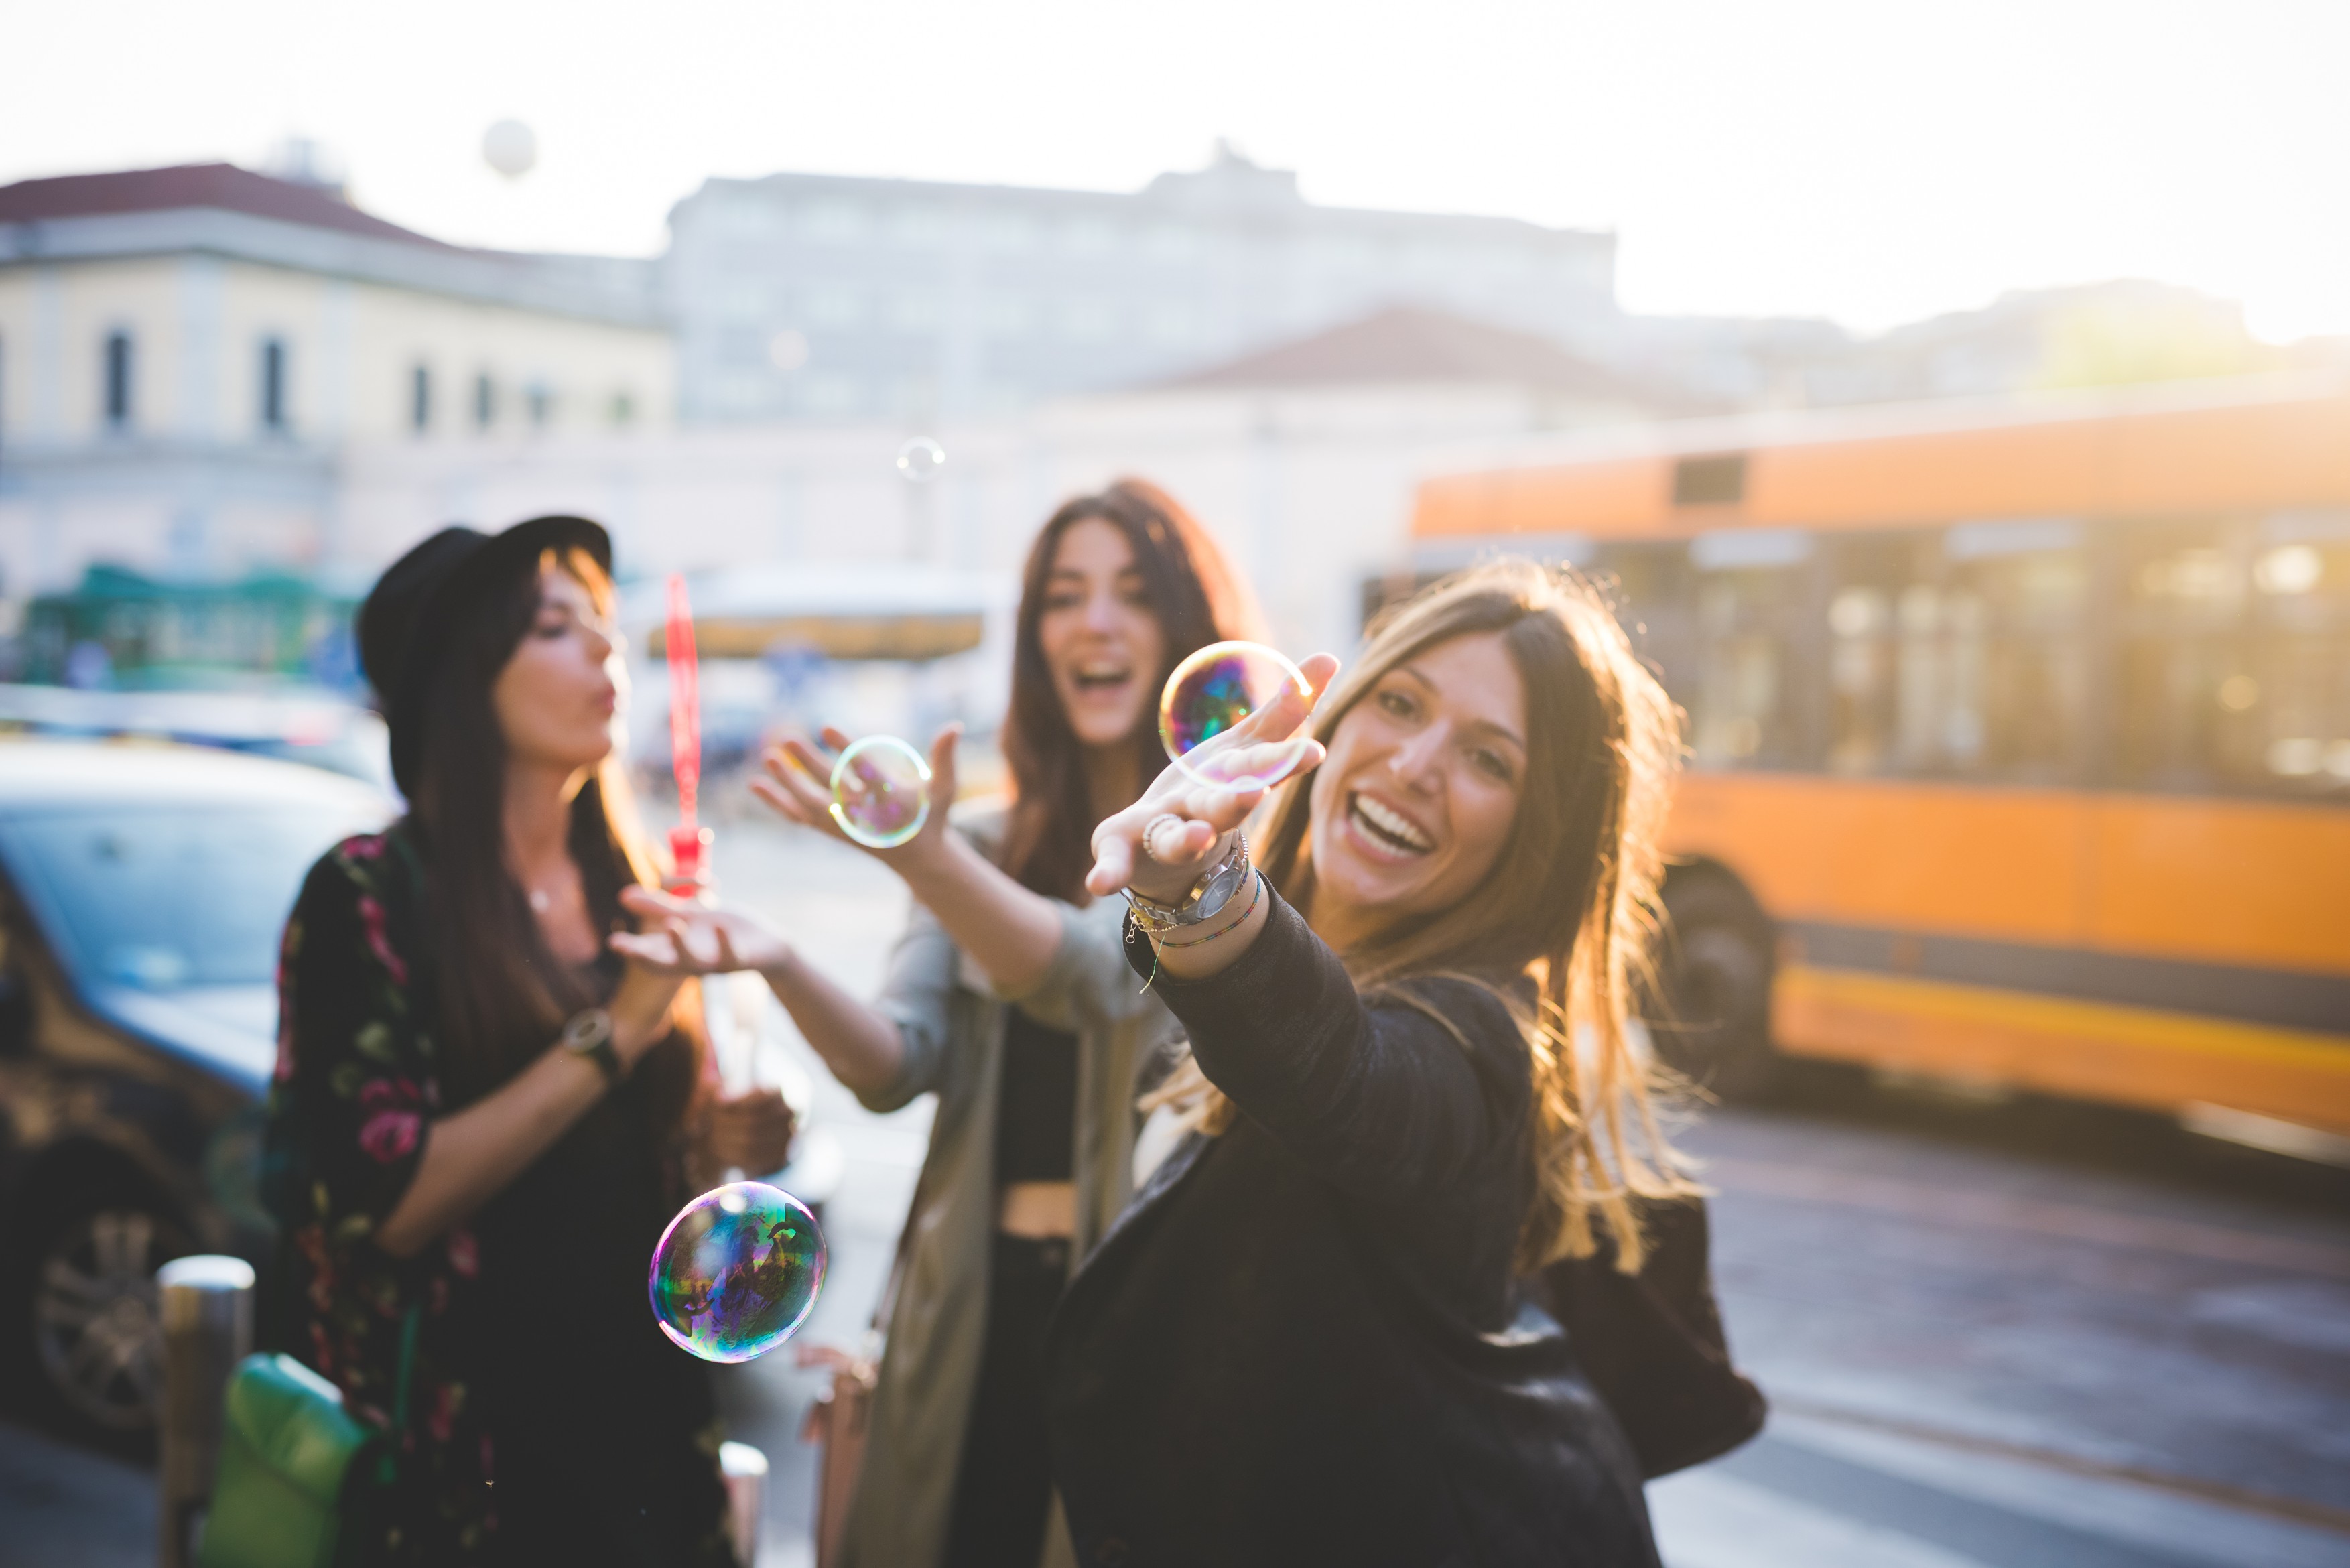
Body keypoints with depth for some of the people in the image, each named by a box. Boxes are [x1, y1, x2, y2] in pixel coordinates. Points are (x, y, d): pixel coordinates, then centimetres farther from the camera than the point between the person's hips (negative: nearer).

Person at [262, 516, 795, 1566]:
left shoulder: (627, 897, 8)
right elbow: (384, 1203, -20)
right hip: (456, 1458, -5)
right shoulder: (371, 896, -10)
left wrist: (713, 1140, -2)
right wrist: (613, 1035, -21)